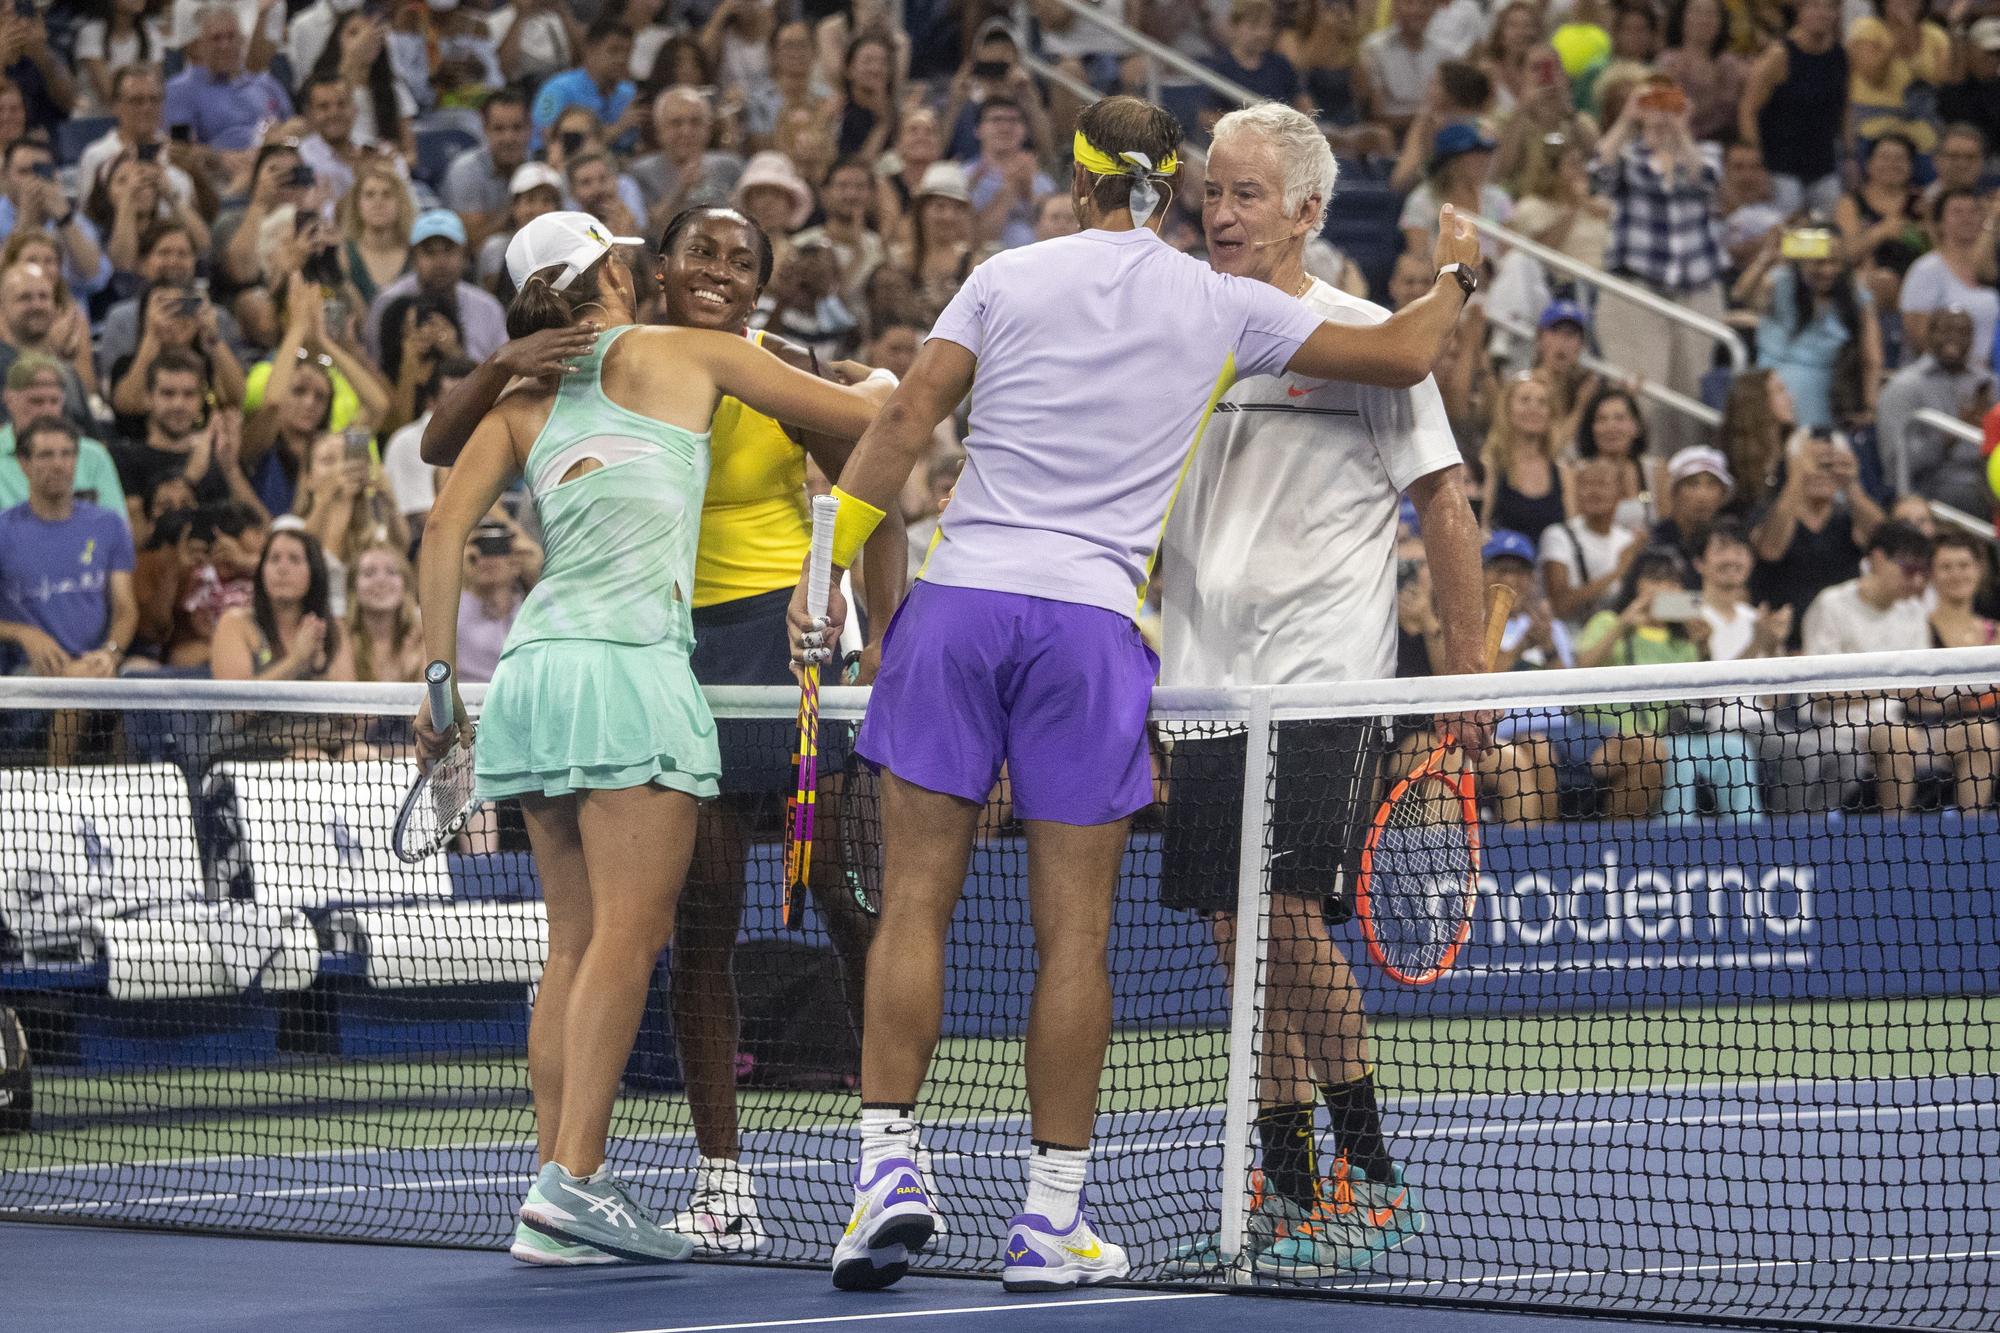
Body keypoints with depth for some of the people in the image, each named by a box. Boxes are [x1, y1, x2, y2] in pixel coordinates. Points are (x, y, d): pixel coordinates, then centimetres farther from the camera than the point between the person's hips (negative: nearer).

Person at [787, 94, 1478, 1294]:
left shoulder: (1009, 275, 8)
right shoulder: (1224, 308, 8)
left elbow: (906, 424, 2)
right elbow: (1405, 355, 15)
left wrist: (827, 563, 6)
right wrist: (1459, 273, 35)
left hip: (960, 598, 1)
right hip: (1092, 621, -1)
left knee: (916, 903, 4)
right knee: (1075, 931, 3)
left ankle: (891, 1164, -5)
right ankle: (1052, 1218, 5)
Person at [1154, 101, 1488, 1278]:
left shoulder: (1362, 338, -2)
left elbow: (1447, 508, -1)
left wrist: (1467, 671, -7)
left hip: (1325, 681, -6)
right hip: (1208, 685, 6)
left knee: (1291, 922, -15)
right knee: (1239, 939, 4)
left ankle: (1372, 1181, -5)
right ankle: (1292, 1196, 12)